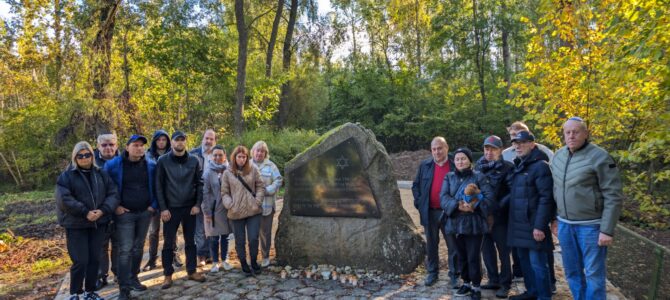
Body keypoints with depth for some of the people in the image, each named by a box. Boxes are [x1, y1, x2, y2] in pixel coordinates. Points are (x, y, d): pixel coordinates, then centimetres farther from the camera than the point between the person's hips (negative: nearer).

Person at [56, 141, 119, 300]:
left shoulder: (101, 174, 8)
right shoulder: (66, 176, -3)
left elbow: (113, 194, 2)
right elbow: (64, 199, -15)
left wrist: (103, 211, -15)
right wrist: (85, 213, -20)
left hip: (99, 223, 4)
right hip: (76, 225, -4)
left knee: (95, 259, 9)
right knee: (80, 261, -3)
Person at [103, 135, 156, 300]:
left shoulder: (150, 165, 2)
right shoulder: (114, 165, -7)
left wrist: (154, 205, 2)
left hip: (145, 213, 3)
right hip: (125, 214, -3)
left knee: (138, 248, 13)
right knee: (125, 250, -6)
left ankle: (133, 278, 29)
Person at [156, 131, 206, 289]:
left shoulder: (194, 160, 2)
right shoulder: (163, 161, -4)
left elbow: (199, 183, 4)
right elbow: (158, 186, -5)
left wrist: (197, 204, -4)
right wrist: (163, 208, -10)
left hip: (190, 207, 2)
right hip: (171, 208, -2)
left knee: (190, 241, 11)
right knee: (168, 243, 5)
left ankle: (192, 271, 23)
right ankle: (168, 275, 17)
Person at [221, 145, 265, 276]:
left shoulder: (253, 170, 3)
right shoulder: (227, 173, 2)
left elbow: (260, 187, 4)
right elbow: (224, 193, 3)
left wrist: (258, 201, -8)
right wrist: (230, 205, -11)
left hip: (253, 211, 0)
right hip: (237, 213, 0)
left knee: (253, 238, 0)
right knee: (240, 241, 9)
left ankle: (254, 262, 23)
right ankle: (244, 264, 28)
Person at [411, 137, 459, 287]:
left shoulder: (456, 166, -3)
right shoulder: (424, 166, 4)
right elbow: (415, 186, 9)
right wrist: (419, 203, 0)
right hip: (429, 212, 2)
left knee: (453, 246, 5)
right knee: (431, 245, 13)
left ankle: (454, 275, 18)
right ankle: (432, 273, 25)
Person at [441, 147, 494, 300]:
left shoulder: (479, 177, -1)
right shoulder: (449, 177, 7)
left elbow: (490, 197, -9)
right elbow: (443, 197, -5)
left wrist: (474, 205, -23)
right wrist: (458, 205, -22)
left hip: (474, 223, -3)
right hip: (455, 222, 3)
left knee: (473, 257, -1)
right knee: (461, 256, 14)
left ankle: (476, 287, 16)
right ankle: (466, 283, 32)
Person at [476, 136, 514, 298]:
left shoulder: (507, 168, -7)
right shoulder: (480, 166, 9)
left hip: (500, 216, -5)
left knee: (503, 251, 5)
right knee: (487, 249, 14)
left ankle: (505, 284, 17)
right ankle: (493, 280, 28)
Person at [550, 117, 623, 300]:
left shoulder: (599, 157, -12)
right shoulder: (558, 156, 6)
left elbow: (613, 196, -13)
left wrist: (607, 230, -16)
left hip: (591, 225, -6)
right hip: (565, 224, 6)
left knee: (594, 272, 3)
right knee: (572, 270, 16)